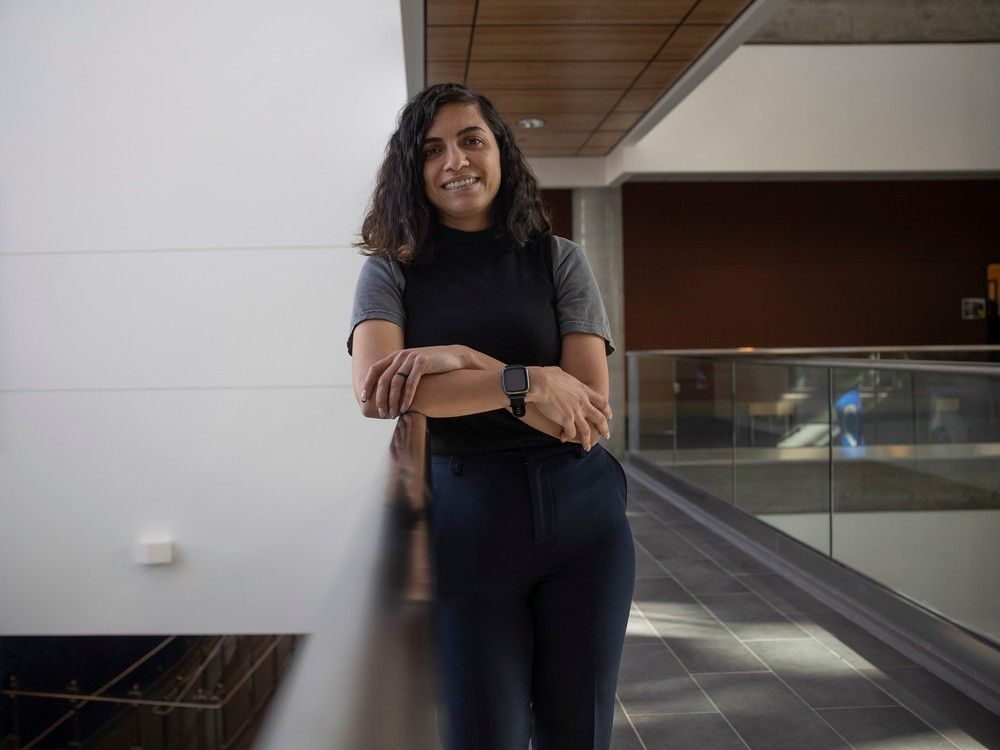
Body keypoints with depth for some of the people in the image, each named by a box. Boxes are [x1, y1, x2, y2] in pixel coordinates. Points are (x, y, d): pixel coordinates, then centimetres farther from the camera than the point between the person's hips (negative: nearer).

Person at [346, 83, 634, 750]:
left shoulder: (561, 260, 5)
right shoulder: (392, 271, 3)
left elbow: (591, 402, -6)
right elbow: (375, 390, -16)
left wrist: (460, 359, -16)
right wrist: (525, 382, -20)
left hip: (580, 515, 1)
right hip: (466, 517, -1)